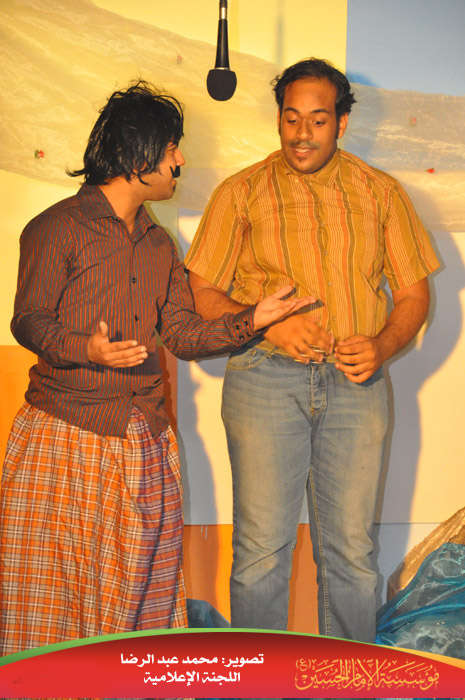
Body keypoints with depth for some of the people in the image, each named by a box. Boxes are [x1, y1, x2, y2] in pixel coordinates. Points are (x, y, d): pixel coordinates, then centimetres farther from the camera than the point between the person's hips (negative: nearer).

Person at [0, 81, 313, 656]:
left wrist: (252, 320, -1)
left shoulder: (158, 244, 17)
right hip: (66, 433, -6)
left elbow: (183, 336, 13)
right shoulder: (57, 229, -4)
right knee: (52, 586, -1)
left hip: (145, 440, 6)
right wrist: (89, 349, -26)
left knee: (144, 585, 7)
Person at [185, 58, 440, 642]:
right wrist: (268, 326, -13)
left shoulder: (380, 192, 12)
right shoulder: (241, 193, 7)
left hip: (355, 381, 2)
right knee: (261, 550, 0)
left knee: (352, 551, 5)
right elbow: (201, 294, 5)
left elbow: (414, 293, 11)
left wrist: (382, 346, -9)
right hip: (265, 379, -1)